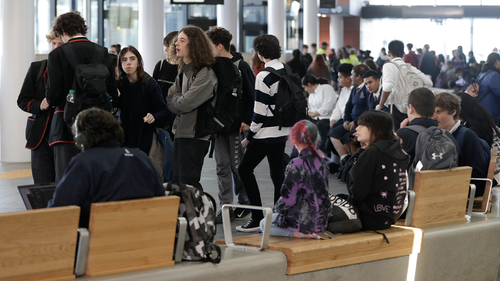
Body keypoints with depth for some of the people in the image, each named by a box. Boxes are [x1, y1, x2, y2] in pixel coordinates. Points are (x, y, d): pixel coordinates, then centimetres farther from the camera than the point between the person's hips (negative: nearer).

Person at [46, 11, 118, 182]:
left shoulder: (57, 55, -6)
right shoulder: (103, 53, 5)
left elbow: (53, 93, -10)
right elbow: (113, 91, 7)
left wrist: (50, 102, 12)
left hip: (68, 126, -4)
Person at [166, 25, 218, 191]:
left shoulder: (205, 74, -14)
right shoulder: (183, 71, 14)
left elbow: (185, 104, -19)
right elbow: (170, 102, 9)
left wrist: (176, 99, 1)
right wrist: (180, 101, -10)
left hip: (195, 135, -9)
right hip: (180, 133, 9)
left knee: (188, 183, -7)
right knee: (176, 181, 12)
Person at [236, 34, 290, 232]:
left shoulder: (264, 76, -16)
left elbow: (260, 112, -17)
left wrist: (249, 136, -8)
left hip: (266, 134, -8)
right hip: (282, 131, 8)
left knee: (245, 169, 1)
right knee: (277, 173, 12)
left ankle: (257, 216, -4)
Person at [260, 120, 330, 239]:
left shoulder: (296, 165, -21)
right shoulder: (322, 162, 2)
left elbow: (288, 199, -20)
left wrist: (277, 207, 4)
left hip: (302, 220, -10)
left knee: (263, 224, 16)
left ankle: (295, 233, -4)